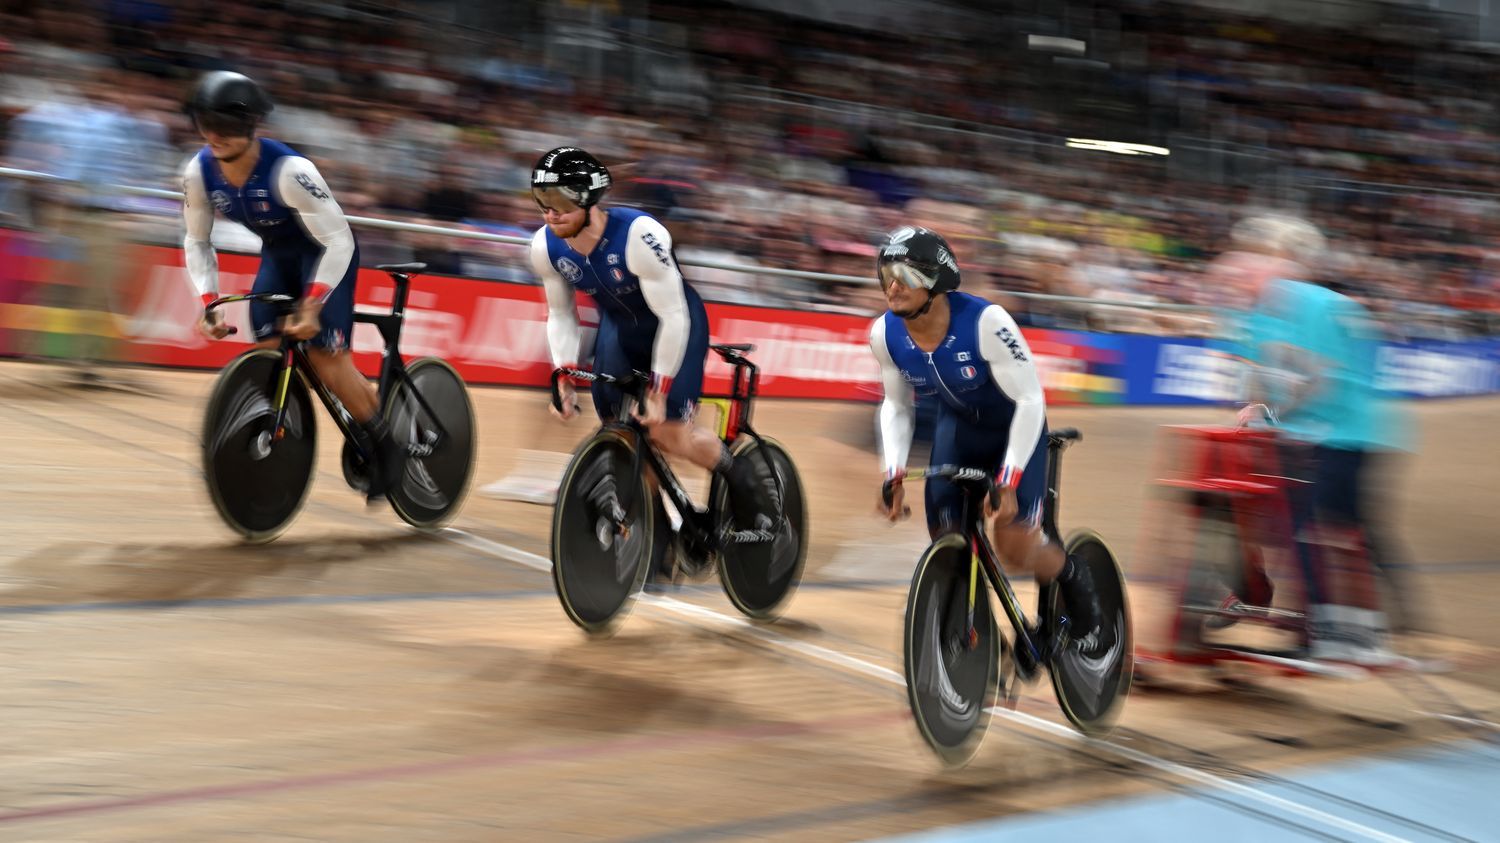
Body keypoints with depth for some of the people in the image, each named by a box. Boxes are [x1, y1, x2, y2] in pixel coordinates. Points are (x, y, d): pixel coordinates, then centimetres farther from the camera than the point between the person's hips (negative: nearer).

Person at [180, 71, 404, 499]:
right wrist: (208, 302, -13)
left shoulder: (288, 171, -35)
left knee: (323, 350, -17)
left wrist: (312, 303, -37)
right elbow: (197, 241, -2)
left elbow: (338, 240, -32)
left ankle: (384, 444, 0)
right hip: (279, 252, 6)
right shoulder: (199, 172, -17)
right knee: (266, 349, -9)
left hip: (326, 251, -6)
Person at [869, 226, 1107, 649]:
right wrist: (894, 475, -13)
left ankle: (1077, 584, 14)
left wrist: (1007, 482, -33)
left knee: (1014, 546, -17)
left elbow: (1030, 400, -29)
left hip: (1015, 426, -4)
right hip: (957, 427, 5)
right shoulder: (885, 335, -19)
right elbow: (896, 407, -1)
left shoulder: (984, 321, -34)